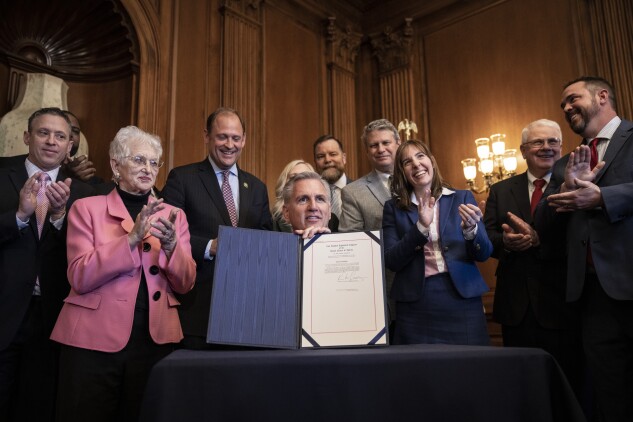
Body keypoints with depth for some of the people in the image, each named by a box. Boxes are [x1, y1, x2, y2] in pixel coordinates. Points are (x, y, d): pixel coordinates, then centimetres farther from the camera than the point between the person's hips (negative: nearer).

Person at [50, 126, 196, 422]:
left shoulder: (174, 215, 8)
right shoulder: (86, 208, 1)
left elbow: (185, 283, 2)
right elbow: (80, 277, -10)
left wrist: (171, 246, -16)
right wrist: (132, 239, -20)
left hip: (154, 339, 3)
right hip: (94, 340, -2)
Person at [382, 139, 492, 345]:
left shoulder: (462, 198, 5)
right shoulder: (393, 208, 5)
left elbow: (484, 254, 2)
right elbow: (391, 262, -4)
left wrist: (471, 229, -18)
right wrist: (421, 227, -16)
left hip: (462, 300, 1)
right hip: (414, 305, 0)